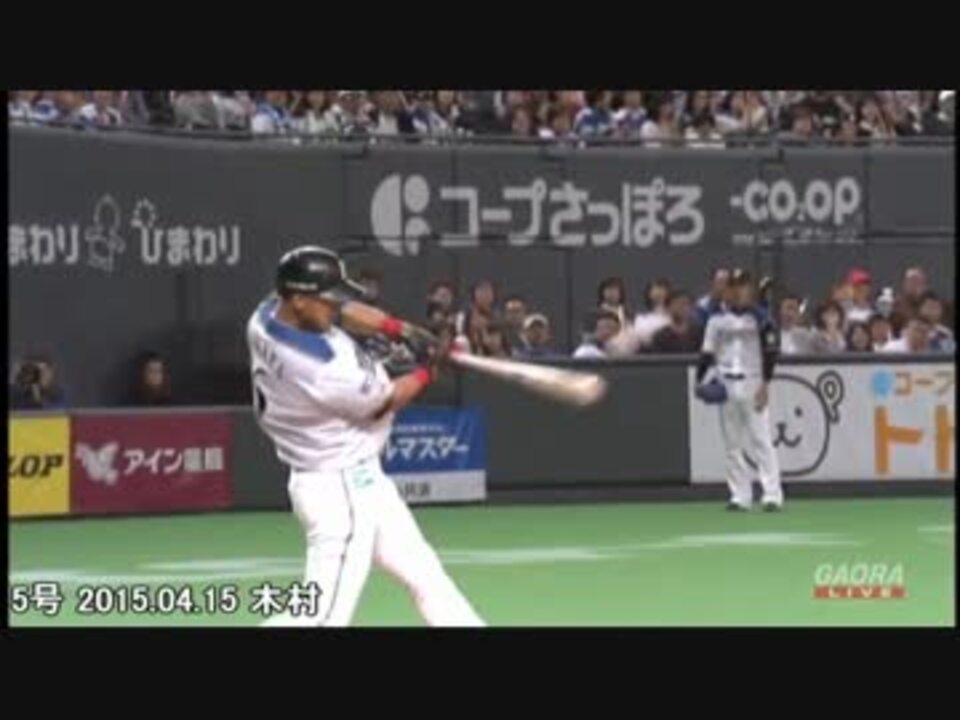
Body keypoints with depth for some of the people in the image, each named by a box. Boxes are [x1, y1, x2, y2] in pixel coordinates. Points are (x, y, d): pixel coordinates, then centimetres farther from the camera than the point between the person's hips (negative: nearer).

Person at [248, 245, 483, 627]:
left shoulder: (267, 315, -7)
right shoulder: (315, 366, -31)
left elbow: (344, 311, 14)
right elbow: (384, 402, -13)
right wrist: (427, 369, 5)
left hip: (355, 478, 11)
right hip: (342, 490, -11)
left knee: (422, 571, 20)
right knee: (325, 614, -13)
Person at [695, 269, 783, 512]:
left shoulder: (760, 317, -1)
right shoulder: (717, 319, 9)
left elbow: (770, 352, -4)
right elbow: (707, 353, 9)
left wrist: (765, 384, -12)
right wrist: (699, 381, -3)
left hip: (752, 385, -4)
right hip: (726, 385, 4)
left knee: (761, 439, -9)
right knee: (732, 443, 4)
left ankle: (772, 494, -12)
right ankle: (740, 495, 9)